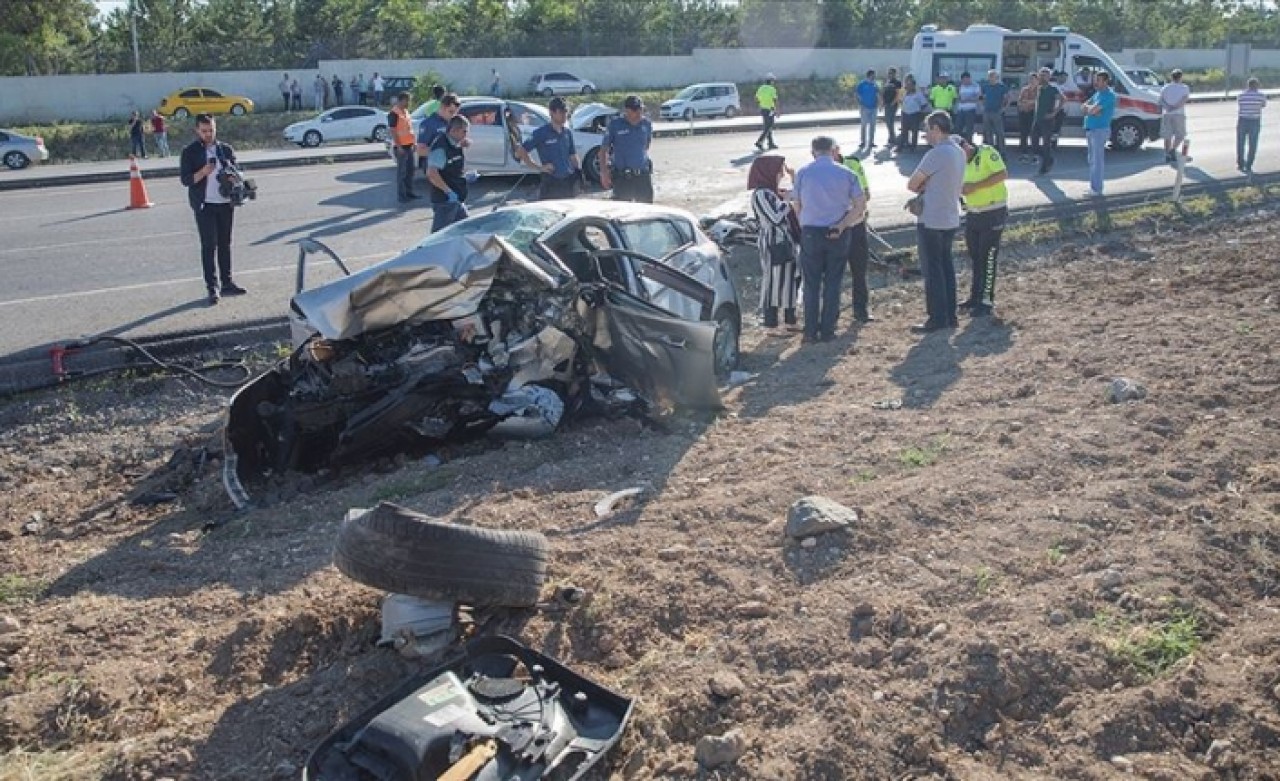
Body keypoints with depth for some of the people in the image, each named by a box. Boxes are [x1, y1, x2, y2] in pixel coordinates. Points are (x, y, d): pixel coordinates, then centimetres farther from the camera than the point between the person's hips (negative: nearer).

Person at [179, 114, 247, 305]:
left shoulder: (226, 149, 10)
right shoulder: (190, 152, -1)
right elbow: (185, 179, -5)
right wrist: (204, 172, -22)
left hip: (225, 203, 4)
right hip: (205, 205, -4)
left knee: (225, 244, 10)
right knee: (209, 245, -5)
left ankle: (226, 283, 18)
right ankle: (212, 287, -3)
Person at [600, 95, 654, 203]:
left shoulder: (647, 124, 5)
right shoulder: (615, 124, -5)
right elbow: (603, 150, -2)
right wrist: (604, 172, -10)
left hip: (643, 175, 3)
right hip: (621, 177, -3)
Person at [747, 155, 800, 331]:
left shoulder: (774, 191, 11)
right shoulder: (761, 194, -16)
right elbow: (774, 218, -21)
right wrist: (788, 201, -12)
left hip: (786, 242, 9)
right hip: (773, 245, -9)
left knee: (791, 279, 14)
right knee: (773, 282, -2)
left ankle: (790, 316, 25)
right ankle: (771, 321, 7)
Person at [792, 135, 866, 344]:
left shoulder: (802, 173, -2)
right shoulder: (846, 173, 1)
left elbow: (797, 206, 2)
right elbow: (861, 205, -5)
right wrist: (842, 225, -6)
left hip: (810, 233, -1)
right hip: (837, 234, 1)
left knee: (811, 284, 6)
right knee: (833, 283, 8)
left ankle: (811, 332, 7)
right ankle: (827, 331, 11)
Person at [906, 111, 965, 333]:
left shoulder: (936, 154, -20)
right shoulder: (959, 152, 9)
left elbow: (911, 185, -14)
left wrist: (922, 188, 5)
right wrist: (928, 188, 1)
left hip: (931, 222, -9)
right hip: (951, 219, 9)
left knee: (932, 270, -1)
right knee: (946, 266, 15)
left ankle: (937, 319, 3)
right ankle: (950, 316, 20)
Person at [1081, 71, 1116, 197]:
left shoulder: (1108, 94, -13)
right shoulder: (1097, 93, 17)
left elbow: (1093, 110, -23)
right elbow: (1083, 108, 12)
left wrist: (1088, 108, -2)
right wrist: (1091, 109, -8)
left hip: (1100, 130, -10)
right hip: (1090, 130, 10)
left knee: (1097, 160, -9)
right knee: (1092, 160, 14)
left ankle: (1096, 189, -7)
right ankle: (1093, 186, 21)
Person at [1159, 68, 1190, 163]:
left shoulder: (1164, 88, 9)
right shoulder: (1184, 88, 1)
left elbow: (1161, 100, -5)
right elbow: (1184, 99, -14)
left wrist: (1168, 107, -16)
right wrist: (1175, 107, -19)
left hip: (1166, 114, 3)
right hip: (1178, 114, -3)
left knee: (1167, 136, 8)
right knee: (1180, 134, 7)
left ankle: (1168, 156, 7)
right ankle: (1173, 150, -13)